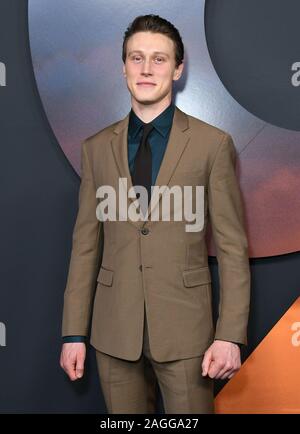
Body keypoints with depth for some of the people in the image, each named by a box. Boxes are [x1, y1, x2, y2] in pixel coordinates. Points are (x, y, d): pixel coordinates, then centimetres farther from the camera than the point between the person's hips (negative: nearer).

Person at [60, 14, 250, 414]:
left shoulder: (213, 144, -3)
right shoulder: (97, 148, 5)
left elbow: (233, 248, -4)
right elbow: (86, 245, 6)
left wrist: (231, 335, -9)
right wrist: (73, 333, 4)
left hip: (184, 329, -2)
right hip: (115, 331, 3)